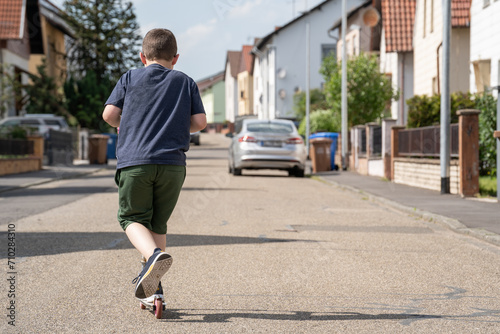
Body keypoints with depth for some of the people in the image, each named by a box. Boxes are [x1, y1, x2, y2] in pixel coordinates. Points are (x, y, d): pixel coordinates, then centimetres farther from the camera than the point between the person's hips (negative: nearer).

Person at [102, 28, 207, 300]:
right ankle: (153, 286, 12)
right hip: (173, 163, 2)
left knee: (132, 218, 8)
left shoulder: (130, 78, 12)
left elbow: (109, 114, 3)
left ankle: (154, 255, -22)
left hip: (134, 161, -2)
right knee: (157, 223, 14)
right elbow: (199, 122, 6)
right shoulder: (186, 82, 14)